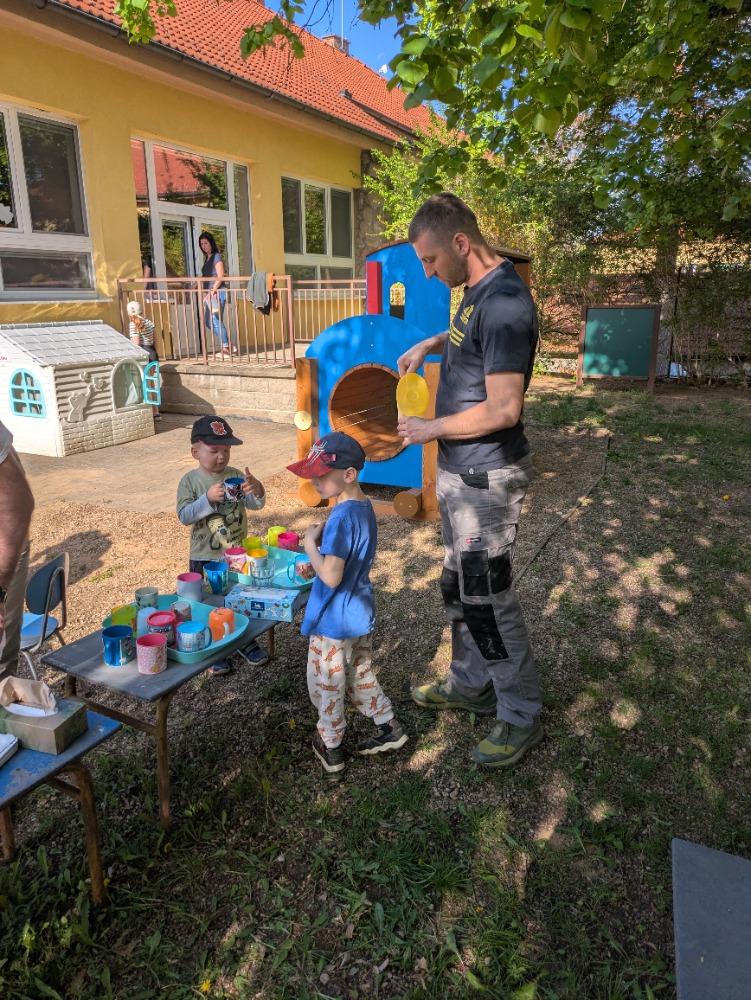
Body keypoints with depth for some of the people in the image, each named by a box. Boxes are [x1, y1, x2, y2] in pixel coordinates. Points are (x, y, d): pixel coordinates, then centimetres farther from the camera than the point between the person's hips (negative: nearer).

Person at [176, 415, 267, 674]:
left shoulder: (236, 475, -4)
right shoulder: (190, 481, -9)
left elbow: (255, 505, -8)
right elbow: (184, 516, -17)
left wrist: (257, 490, -30)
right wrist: (208, 499, -30)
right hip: (205, 558, -2)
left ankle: (247, 641, 37)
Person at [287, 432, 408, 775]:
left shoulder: (341, 517, -28)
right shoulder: (365, 507, 1)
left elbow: (331, 577, -29)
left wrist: (310, 546, -18)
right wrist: (317, 563, 5)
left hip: (334, 621, -8)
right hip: (361, 614, 9)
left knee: (326, 685, 13)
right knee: (360, 675, 25)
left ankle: (331, 748, 30)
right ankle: (389, 727, 36)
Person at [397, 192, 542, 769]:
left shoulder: (504, 301, -21)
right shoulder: (479, 291, 9)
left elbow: (504, 409, -26)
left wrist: (430, 429, -14)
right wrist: (433, 344, 16)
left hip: (486, 479, -10)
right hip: (460, 470, 10)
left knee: (486, 596, 0)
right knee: (462, 587, 19)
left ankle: (522, 715, 18)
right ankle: (471, 684, 37)